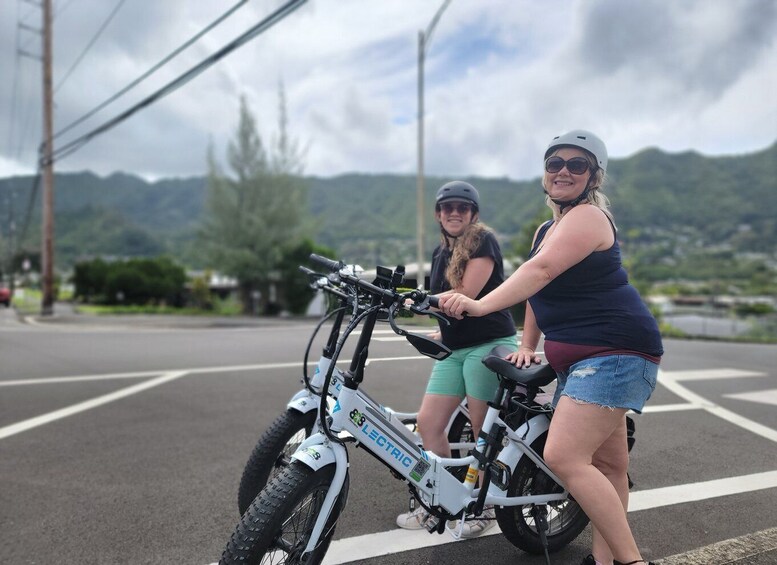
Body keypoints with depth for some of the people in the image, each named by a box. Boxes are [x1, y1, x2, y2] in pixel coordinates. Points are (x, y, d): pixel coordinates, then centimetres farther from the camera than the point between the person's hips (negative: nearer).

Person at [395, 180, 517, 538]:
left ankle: (486, 507, 18)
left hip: (489, 345, -7)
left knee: (484, 432, 0)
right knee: (428, 422, 1)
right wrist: (443, 332, 9)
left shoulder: (483, 241, -7)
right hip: (454, 349, 7)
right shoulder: (440, 252, 16)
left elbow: (465, 294, -17)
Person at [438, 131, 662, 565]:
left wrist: (479, 305, -38)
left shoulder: (588, 216, -13)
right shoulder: (546, 230, 17)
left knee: (563, 456, -18)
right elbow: (540, 290, 19)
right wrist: (527, 346, 8)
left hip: (614, 351, -10)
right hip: (578, 359, 10)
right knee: (608, 464, 16)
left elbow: (540, 271, -28)